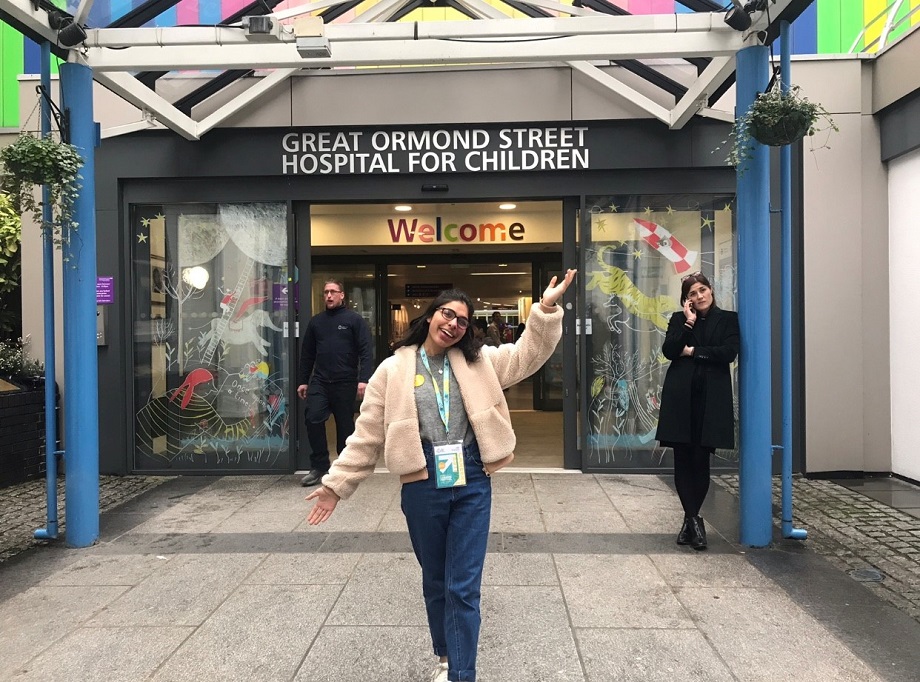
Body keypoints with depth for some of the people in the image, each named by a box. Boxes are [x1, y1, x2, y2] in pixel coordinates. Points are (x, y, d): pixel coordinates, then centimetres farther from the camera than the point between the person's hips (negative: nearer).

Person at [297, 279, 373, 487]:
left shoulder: (354, 319, -1)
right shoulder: (316, 321, 12)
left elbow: (365, 351, -7)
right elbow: (307, 353, 16)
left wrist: (363, 379, -17)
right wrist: (304, 381, 13)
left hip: (345, 382, -3)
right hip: (319, 381, 3)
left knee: (345, 425, 6)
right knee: (313, 418, -11)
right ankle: (319, 465, 4)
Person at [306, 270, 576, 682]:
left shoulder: (478, 361, 5)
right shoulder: (393, 370, 0)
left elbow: (527, 355, -2)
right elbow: (367, 434, 2)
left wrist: (546, 308, -17)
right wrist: (336, 484, 1)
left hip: (471, 483, 0)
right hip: (422, 487, 0)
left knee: (464, 587, 2)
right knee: (435, 582, 19)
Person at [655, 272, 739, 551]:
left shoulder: (728, 319, 9)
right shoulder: (679, 319, 13)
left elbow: (728, 352, -7)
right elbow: (668, 351, -3)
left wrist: (692, 351, -4)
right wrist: (688, 322, -5)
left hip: (711, 397, -1)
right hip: (680, 396, 1)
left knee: (701, 460, 1)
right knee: (683, 460, 0)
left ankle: (690, 519, 15)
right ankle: (693, 520, 8)